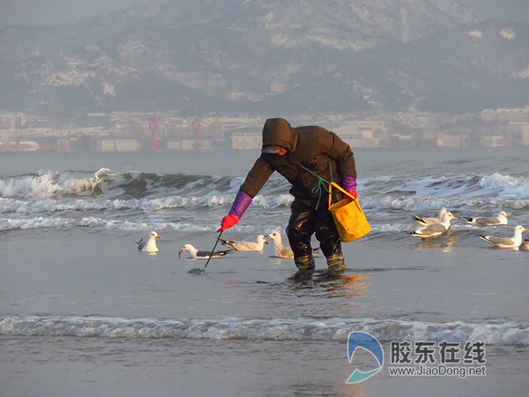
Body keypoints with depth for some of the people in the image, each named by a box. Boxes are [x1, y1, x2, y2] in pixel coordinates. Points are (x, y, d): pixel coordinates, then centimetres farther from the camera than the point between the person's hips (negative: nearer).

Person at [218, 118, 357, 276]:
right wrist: (234, 214, -26)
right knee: (296, 231, -9)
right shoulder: (270, 156, -14)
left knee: (325, 230, -19)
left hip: (330, 190, -5)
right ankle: (305, 270, 7)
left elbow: (345, 154, -14)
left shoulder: (315, 137, -27)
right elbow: (252, 182, -19)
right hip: (305, 196, 5)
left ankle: (337, 267, -7)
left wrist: (349, 187, -13)